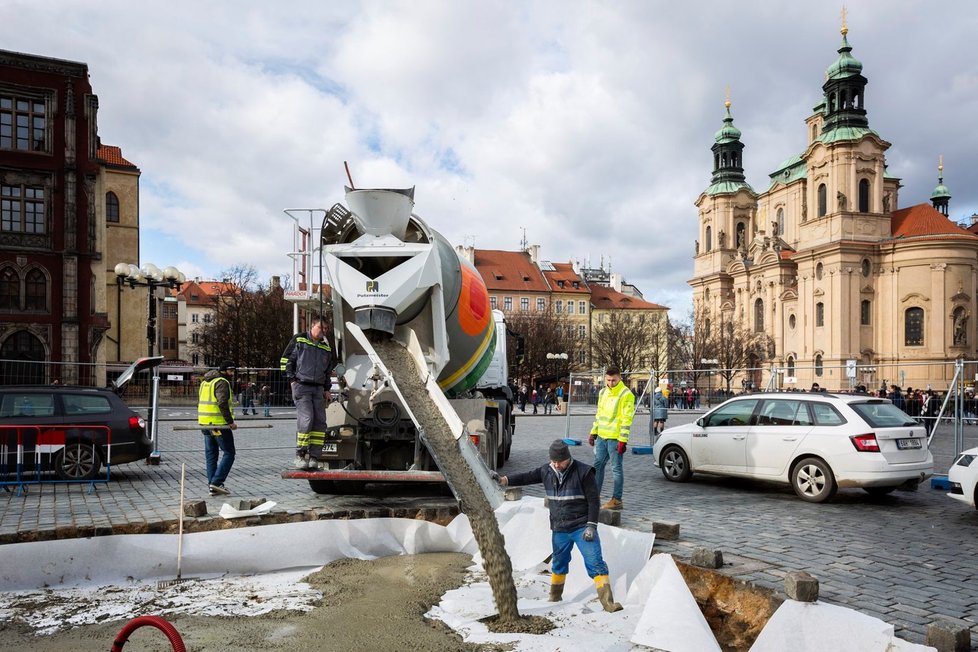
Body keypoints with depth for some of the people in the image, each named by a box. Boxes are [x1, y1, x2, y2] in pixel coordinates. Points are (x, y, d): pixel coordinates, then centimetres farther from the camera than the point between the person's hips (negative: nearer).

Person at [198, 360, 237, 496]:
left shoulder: (205, 381, 17)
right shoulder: (222, 382, -12)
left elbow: (199, 402, 21)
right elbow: (223, 403, -23)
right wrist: (230, 421, -20)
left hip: (205, 424, 9)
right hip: (219, 424, -9)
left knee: (211, 454, 11)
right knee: (229, 454, -1)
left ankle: (212, 485, 13)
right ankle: (216, 482, -8)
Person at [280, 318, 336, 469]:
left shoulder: (326, 348, 19)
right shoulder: (299, 340, 4)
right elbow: (286, 359, 4)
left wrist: (327, 388, 19)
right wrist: (292, 378, -3)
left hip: (318, 389, 6)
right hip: (301, 386, -5)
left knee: (320, 422, -1)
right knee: (306, 420, -15)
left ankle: (314, 456, 3)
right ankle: (300, 455, -5)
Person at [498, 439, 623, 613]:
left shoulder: (583, 472, -12)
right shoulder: (546, 471, 1)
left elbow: (593, 500, -10)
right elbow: (526, 477, 6)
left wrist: (591, 526, -14)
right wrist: (503, 480, -6)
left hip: (582, 527, -4)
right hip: (559, 530, 4)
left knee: (595, 563, -10)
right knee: (559, 564, 19)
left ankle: (608, 602, -7)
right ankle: (555, 597, 38)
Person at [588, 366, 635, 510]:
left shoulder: (626, 394, -12)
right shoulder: (603, 392, 11)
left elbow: (627, 419, -16)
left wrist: (623, 440, -19)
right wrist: (593, 432, 16)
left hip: (615, 438, -7)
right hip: (601, 436, 8)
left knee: (616, 468, 1)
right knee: (598, 466, 13)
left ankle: (617, 500, 8)